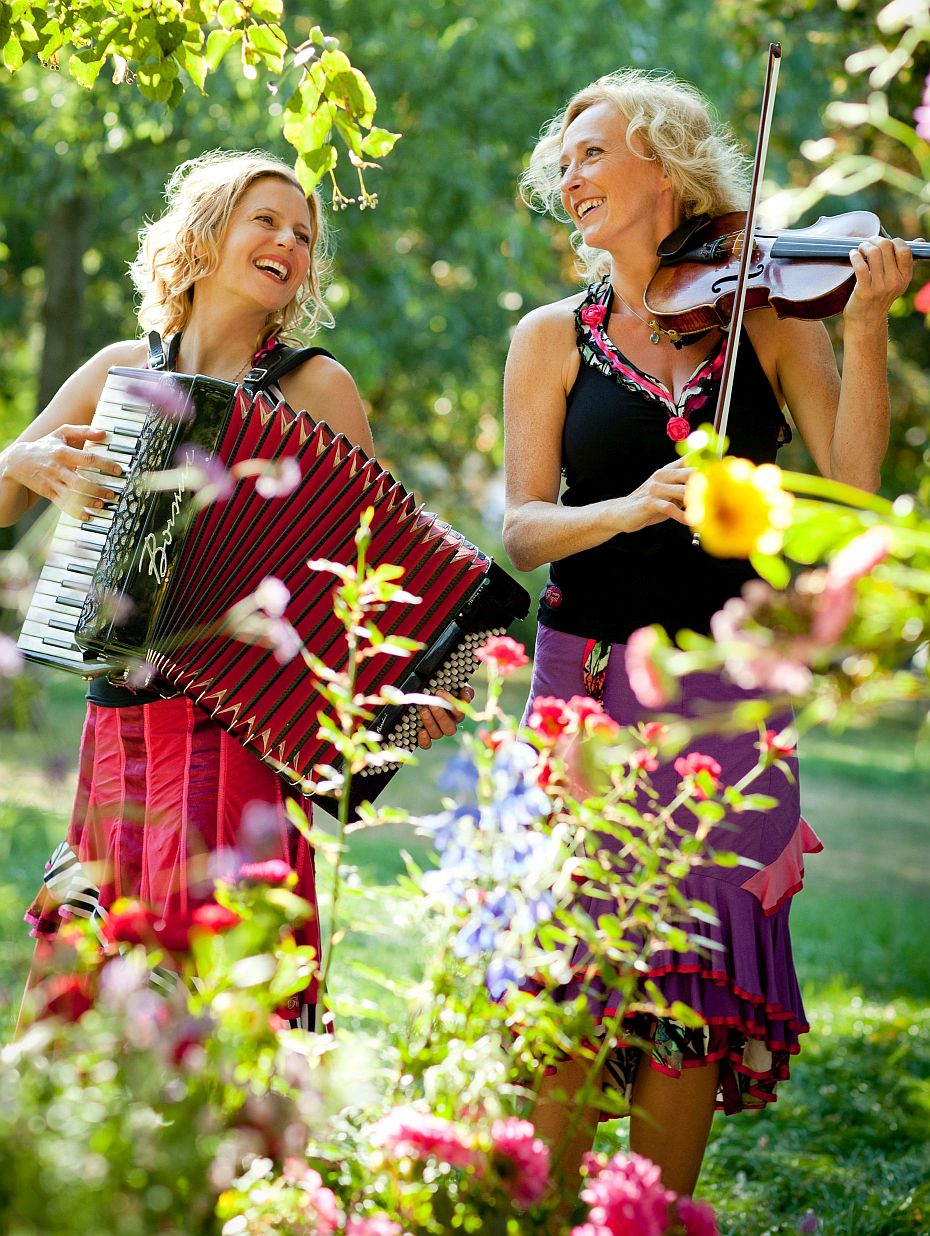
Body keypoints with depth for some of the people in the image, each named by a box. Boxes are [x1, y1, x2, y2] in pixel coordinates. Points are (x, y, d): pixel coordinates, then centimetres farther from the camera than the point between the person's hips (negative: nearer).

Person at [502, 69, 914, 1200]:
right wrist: (632, 508, -22)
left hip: (725, 691, 0)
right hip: (590, 683, 0)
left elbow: (851, 482, -7)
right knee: (567, 984, -5)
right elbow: (522, 532, -3)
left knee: (695, 983, 1)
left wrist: (863, 328, -17)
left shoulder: (768, 318, 5)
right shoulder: (554, 339, 6)